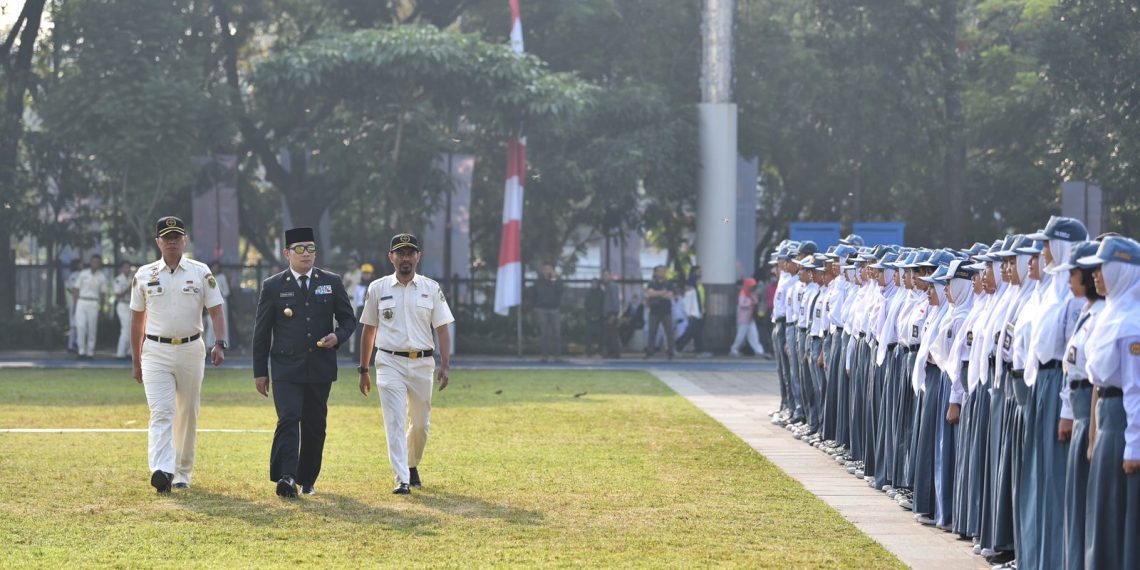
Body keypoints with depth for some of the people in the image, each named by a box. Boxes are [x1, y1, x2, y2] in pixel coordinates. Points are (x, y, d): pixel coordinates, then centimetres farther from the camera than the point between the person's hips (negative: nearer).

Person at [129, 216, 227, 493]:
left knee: (188, 415, 8)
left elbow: (216, 311, -1)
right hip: (156, 352, -1)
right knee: (161, 413, -15)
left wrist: (220, 343, -18)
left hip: (191, 350, 1)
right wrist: (135, 360, 11)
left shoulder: (201, 273, 3)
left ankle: (183, 472, 20)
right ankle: (161, 471, -30)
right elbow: (137, 318, 12)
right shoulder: (144, 275, 5)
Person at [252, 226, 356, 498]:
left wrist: (338, 336, -9)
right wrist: (260, 371, 2)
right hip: (286, 367, -3)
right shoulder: (273, 286, 3)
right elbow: (261, 331, 5)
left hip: (320, 367, 3)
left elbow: (348, 319, 14)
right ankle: (286, 478, -25)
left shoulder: (332, 282, 8)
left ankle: (307, 480, 20)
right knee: (289, 419, -17)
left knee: (315, 425, 7)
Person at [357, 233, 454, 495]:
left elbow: (442, 329, 3)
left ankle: (412, 466, 35)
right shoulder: (378, 289, 4)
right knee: (395, 423, -12)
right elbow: (368, 330, 10)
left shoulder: (431, 288, 4)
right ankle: (402, 480, -16)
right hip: (390, 363, -2)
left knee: (421, 423, 10)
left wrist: (445, 365, -9)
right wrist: (363, 370, 9)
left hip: (422, 364, 2)